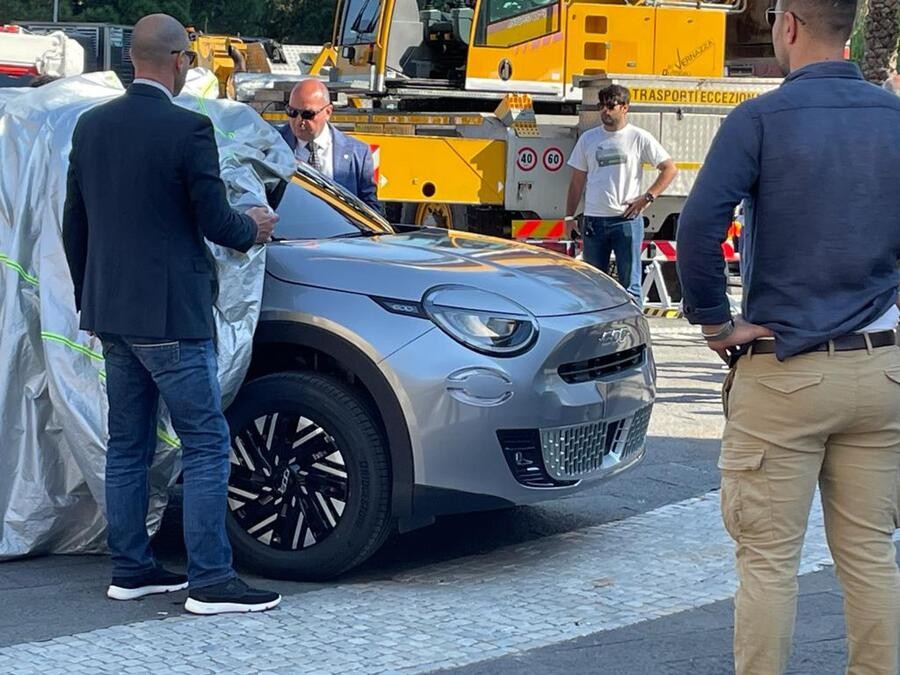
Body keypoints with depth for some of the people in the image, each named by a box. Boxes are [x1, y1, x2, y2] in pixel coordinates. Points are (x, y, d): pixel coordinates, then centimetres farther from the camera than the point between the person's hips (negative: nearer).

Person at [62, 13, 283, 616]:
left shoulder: (91, 126, 7)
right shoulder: (189, 129, -15)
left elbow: (74, 226, 13)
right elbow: (215, 221, -13)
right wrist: (253, 229, 9)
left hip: (110, 313, 8)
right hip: (170, 316, -7)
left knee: (127, 447, 14)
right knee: (206, 444, -2)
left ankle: (131, 570, 20)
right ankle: (211, 581, -3)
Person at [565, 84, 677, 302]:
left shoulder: (639, 138, -1)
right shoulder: (588, 139, 10)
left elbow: (670, 169, 0)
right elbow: (577, 181, 13)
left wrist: (647, 197, -8)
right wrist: (569, 216, 9)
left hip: (627, 219, -4)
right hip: (594, 220, 4)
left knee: (629, 283, -2)